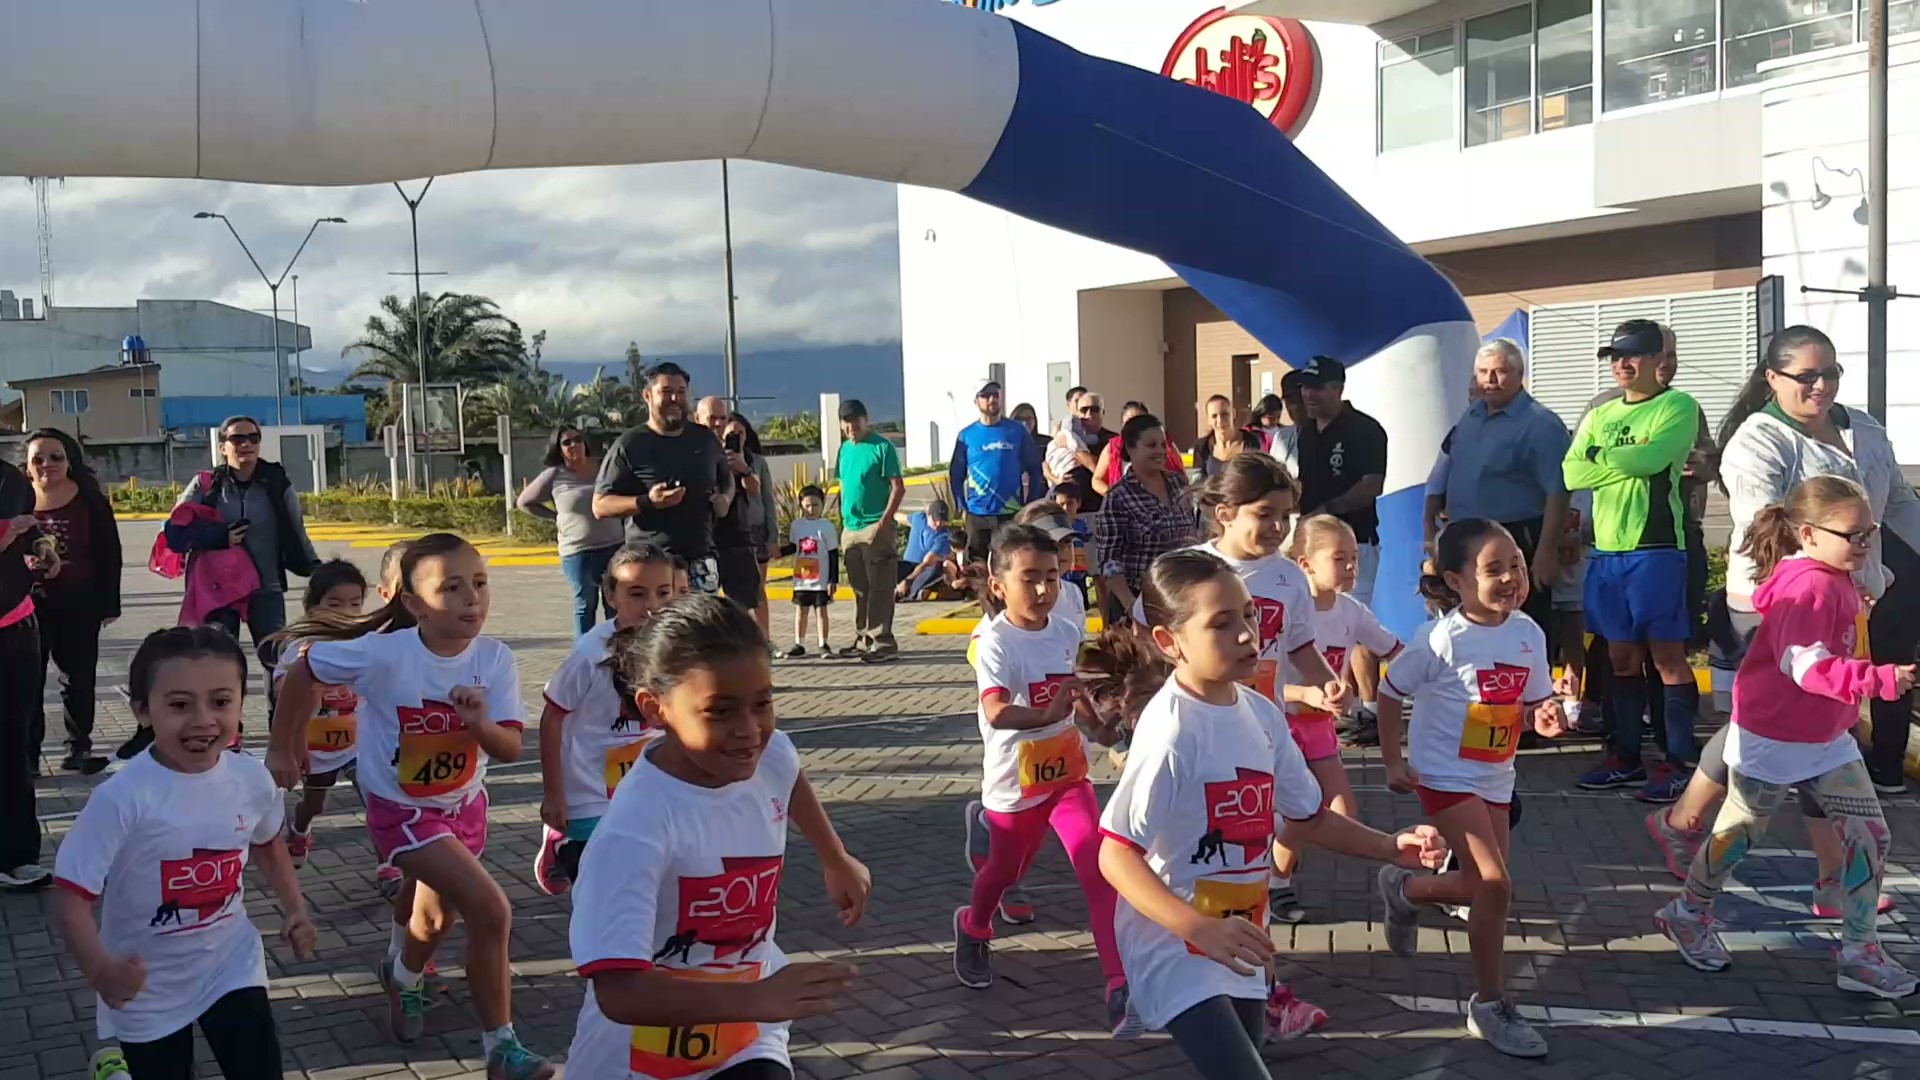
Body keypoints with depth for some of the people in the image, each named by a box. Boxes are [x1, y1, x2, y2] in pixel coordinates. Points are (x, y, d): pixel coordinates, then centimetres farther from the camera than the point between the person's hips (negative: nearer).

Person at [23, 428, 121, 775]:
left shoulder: (90, 500, -3)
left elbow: (109, 553, -1)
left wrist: (109, 603, -3)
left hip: (80, 603, 0)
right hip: (29, 602, 0)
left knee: (78, 677, 10)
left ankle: (79, 747, 20)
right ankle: (27, 752, 10)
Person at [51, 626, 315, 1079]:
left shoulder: (252, 779, -11)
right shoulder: (123, 798, -26)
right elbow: (72, 894, -24)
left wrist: (294, 908, 4)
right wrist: (99, 970, -37)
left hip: (232, 964, 3)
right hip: (147, 984, -3)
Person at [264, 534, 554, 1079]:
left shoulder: (495, 660, -18)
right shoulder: (383, 654, -28)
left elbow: (511, 749, -17)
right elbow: (303, 672, -13)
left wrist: (481, 723, -38)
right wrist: (282, 748, -2)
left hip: (464, 804, 5)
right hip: (402, 808, -5)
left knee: (437, 916, 27)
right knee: (491, 911, -21)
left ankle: (404, 976, 63)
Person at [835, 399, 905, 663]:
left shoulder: (881, 447, -8)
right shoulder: (845, 449, 14)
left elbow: (898, 487, -11)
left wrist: (884, 521, -17)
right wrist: (843, 521, 14)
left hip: (875, 528, -7)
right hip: (850, 529, 7)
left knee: (880, 587, -5)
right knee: (860, 588, 13)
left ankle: (883, 643, -4)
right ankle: (863, 639, 22)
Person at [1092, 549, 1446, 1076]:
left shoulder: (1263, 715, 0)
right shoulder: (1171, 729, -23)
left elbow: (1306, 819, 14)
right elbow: (1117, 856, -24)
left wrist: (1391, 848, 3)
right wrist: (1203, 929, -33)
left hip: (1237, 949, 8)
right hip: (1175, 950, -8)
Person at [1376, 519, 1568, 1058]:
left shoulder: (1529, 635, -3)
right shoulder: (1442, 639, -19)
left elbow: (1532, 705, 9)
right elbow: (1390, 693, -7)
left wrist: (1546, 718, -15)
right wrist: (1393, 761, -9)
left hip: (1496, 779, 7)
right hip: (1445, 776, -7)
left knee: (1479, 886, 12)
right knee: (1495, 884, -15)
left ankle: (1404, 890, 44)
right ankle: (1490, 1005, 1)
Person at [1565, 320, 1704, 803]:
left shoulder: (1678, 406, -3)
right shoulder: (1601, 416, 16)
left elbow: (1651, 457, -20)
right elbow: (1573, 473, 3)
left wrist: (1602, 459, -2)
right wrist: (1629, 461, -9)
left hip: (1657, 549, -6)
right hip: (1607, 550, 6)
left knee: (1667, 656, -4)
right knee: (1622, 657, 11)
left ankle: (1679, 762, 1)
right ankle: (1625, 758, 19)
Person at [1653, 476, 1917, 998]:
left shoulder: (1837, 581, 4)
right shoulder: (1808, 588, -26)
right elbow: (1810, 668, -35)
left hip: (1829, 739, 9)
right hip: (1774, 740, -9)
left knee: (1870, 835, 2)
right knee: (1740, 834, 9)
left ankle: (1860, 953, 10)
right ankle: (1688, 915, 32)